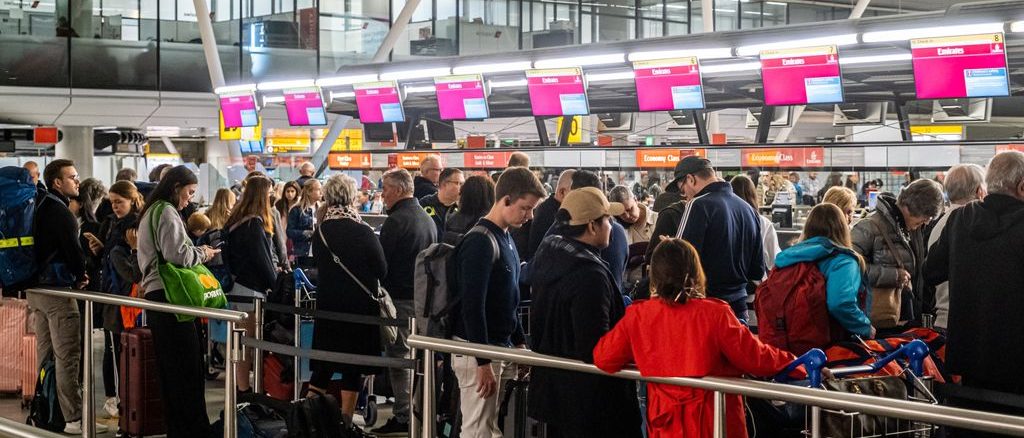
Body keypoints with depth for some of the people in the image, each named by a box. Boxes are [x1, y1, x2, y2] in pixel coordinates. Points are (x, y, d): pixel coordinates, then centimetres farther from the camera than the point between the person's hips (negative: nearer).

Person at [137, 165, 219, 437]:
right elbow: (177, 255, -20)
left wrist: (197, 252, 16)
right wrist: (202, 253, -4)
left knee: (170, 369, 11)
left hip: (155, 294, 10)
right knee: (189, 368, -9)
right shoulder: (167, 213, -10)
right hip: (169, 295, -10)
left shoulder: (151, 213, 22)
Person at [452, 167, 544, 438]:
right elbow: (472, 308, -21)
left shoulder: (506, 238, 12)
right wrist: (483, 363, -21)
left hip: (501, 347, 9)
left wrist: (520, 343, 19)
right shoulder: (480, 242, -17)